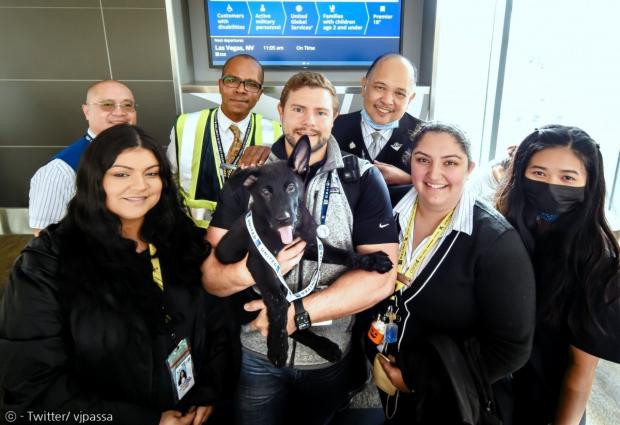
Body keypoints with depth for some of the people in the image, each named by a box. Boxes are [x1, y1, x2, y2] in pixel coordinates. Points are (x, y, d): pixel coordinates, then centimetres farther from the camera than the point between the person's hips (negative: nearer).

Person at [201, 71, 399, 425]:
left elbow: (380, 275, -16)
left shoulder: (363, 180, -9)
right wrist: (248, 271, -31)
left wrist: (299, 312, -23)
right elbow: (209, 272, -9)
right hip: (257, 355, 1)